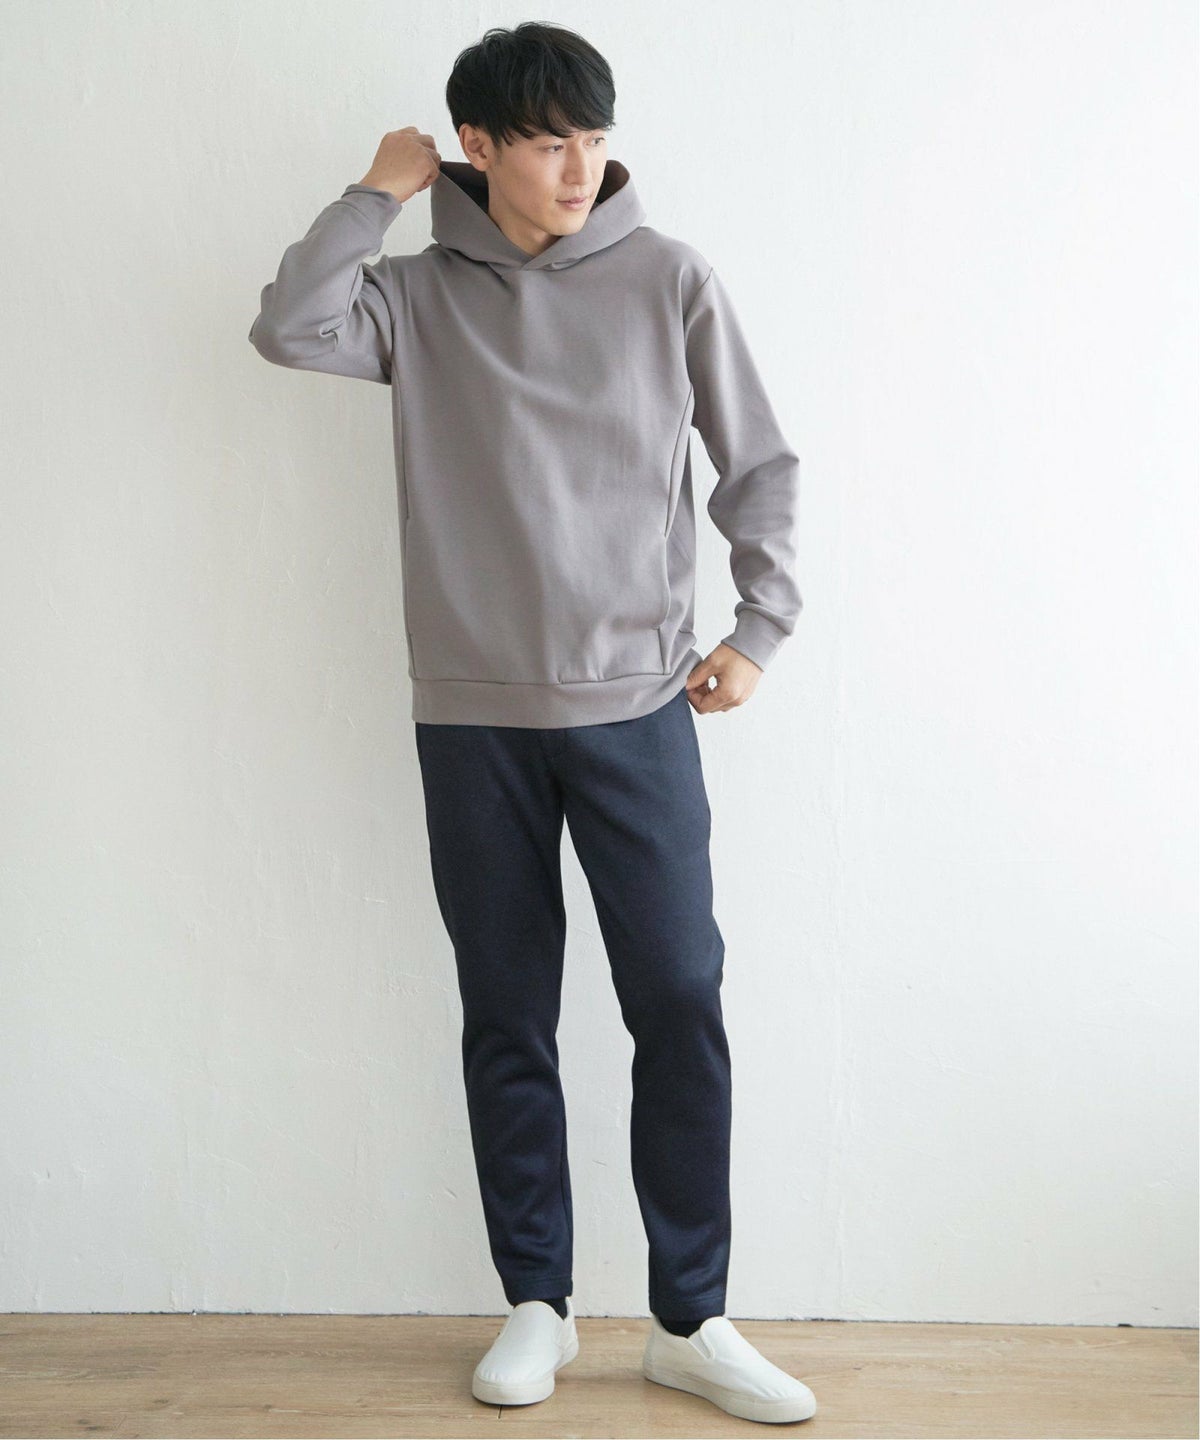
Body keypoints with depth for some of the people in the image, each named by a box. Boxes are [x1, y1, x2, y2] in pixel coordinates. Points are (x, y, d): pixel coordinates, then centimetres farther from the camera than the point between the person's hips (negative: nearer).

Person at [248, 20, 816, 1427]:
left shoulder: (668, 279, 3)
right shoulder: (420, 295, 5)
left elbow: (759, 464, 6)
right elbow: (287, 329, -12)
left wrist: (758, 624, -1)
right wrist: (374, 192, -3)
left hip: (638, 709, -1)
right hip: (473, 722, 1)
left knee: (681, 1007, -1)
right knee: (507, 1021, 8)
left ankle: (690, 1321, 14)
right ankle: (536, 1305, 24)